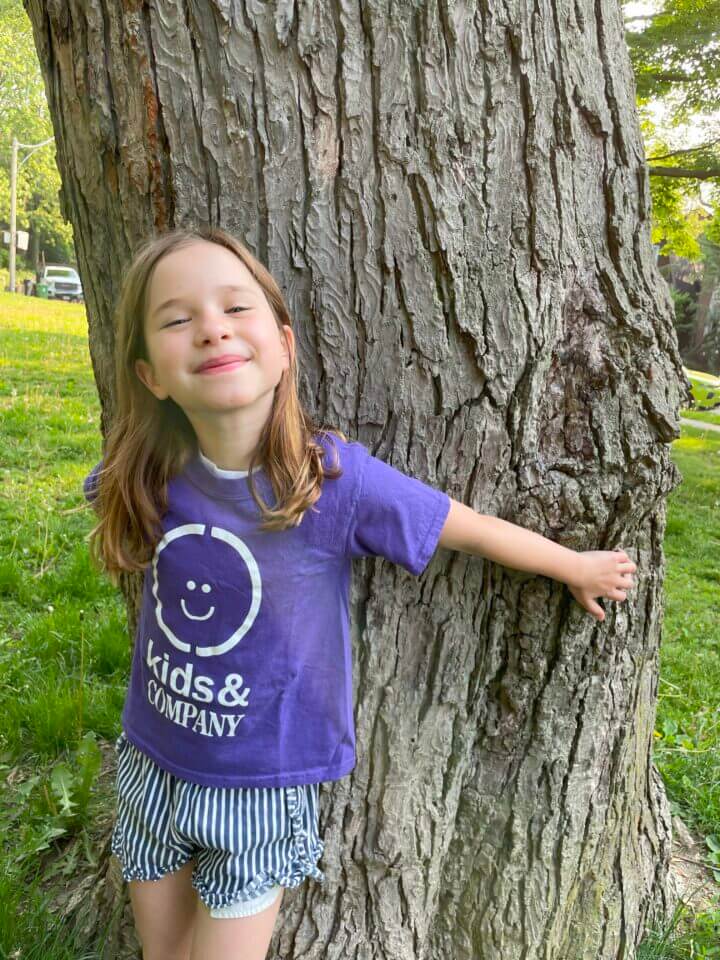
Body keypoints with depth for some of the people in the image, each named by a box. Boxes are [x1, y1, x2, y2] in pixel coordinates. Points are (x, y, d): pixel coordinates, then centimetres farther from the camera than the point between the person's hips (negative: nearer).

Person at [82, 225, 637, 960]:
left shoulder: (335, 477, -25)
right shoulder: (146, 477, -15)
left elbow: (476, 530, -11)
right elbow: (113, 491, 12)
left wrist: (581, 570, 2)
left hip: (262, 788, -4)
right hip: (151, 767, 4)